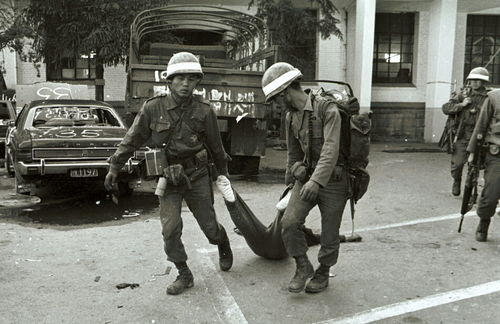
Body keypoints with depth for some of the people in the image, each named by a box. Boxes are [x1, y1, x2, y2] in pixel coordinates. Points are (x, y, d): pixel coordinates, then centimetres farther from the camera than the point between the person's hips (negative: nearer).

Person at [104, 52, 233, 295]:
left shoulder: (204, 111, -10)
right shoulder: (153, 108, -10)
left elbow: (215, 146, 4)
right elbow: (132, 139, 1)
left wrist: (223, 172, 16)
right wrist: (114, 167, 4)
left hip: (196, 177, 0)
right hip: (167, 178, 1)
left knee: (209, 226, 9)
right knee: (170, 229, -7)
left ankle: (224, 245, 44)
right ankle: (184, 275, 14)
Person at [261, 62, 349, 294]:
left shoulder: (328, 109, -19)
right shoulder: (291, 117, 4)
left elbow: (331, 149, -30)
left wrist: (317, 181, -40)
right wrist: (289, 181, 18)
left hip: (333, 181, -5)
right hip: (307, 178, 5)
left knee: (329, 234, 6)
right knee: (289, 222, -11)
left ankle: (323, 272, 31)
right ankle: (303, 267, 10)